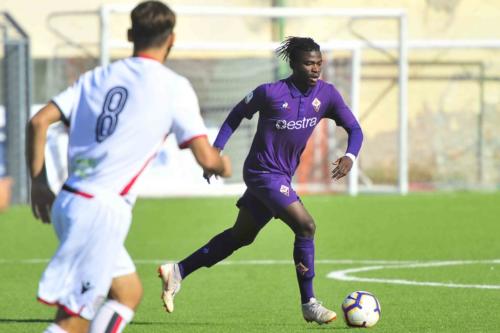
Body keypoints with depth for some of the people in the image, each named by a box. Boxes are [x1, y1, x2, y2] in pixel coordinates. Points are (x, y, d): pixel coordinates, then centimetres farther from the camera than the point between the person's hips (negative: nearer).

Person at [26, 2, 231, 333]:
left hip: (68, 202, 7)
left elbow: (38, 121, 7)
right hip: (103, 211, -7)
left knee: (129, 292, 23)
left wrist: (39, 181, 13)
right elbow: (206, 158, -5)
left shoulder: (97, 77, 14)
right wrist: (223, 165, 18)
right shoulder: (174, 86, -2)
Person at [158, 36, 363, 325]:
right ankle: (309, 305, -8)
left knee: (241, 236, 16)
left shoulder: (326, 94, -3)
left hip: (282, 177, 7)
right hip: (264, 172, -7)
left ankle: (177, 272, 26)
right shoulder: (270, 93, -15)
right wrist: (216, 150, -3)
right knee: (305, 226, -17)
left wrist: (350, 156, -22)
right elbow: (237, 114, 1)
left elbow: (354, 128, -1)